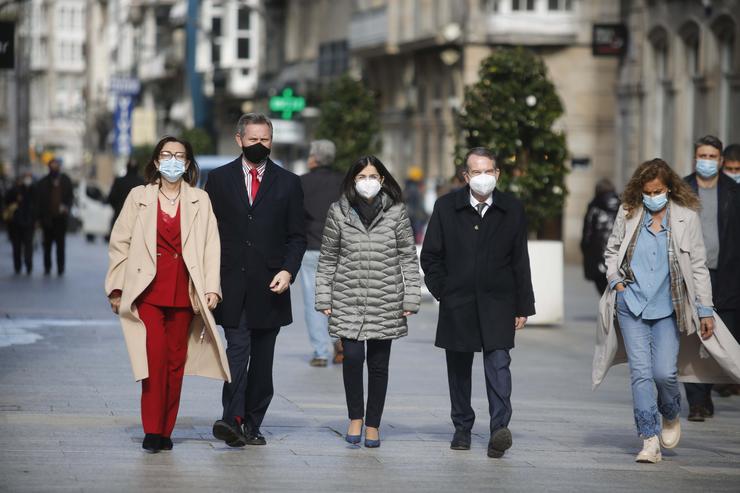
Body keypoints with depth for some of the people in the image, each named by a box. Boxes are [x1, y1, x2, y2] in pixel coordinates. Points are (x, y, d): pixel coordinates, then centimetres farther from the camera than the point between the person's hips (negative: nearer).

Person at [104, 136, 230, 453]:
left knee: (176, 361, 3)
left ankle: (166, 431, 11)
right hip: (147, 290, -2)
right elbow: (120, 243, 9)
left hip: (183, 292, 2)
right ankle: (152, 430, -9)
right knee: (155, 356, -14)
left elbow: (211, 246, 6)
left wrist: (212, 287, -5)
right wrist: (117, 288, 4)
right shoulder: (139, 197, 8)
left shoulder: (199, 201, 10)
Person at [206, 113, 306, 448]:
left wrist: (288, 270, -8)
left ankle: (252, 424, 11)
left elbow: (297, 236, 9)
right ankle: (233, 419, -24)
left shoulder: (288, 183, 9)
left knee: (262, 358, 5)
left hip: (269, 286, 2)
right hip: (231, 285, -2)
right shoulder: (219, 179, 8)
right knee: (238, 348, -15)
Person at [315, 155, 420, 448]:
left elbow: (409, 258, 4)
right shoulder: (338, 212, 4)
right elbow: (327, 259, 8)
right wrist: (324, 299, 4)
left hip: (385, 302, 0)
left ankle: (373, 424, 16)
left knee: (378, 364, 5)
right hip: (348, 300, 0)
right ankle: (355, 417, 7)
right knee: (352, 356, -13)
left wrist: (410, 299, -1)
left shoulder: (396, 212, 2)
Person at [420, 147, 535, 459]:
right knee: (459, 367, 10)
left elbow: (520, 262, 6)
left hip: (497, 304, -1)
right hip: (457, 305, 1)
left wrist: (523, 306, 4)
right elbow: (430, 255, 7)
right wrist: (443, 292, 0)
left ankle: (500, 428, -22)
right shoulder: (446, 207, 1)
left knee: (498, 363, -15)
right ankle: (462, 429, 23)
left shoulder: (512, 210, 3)